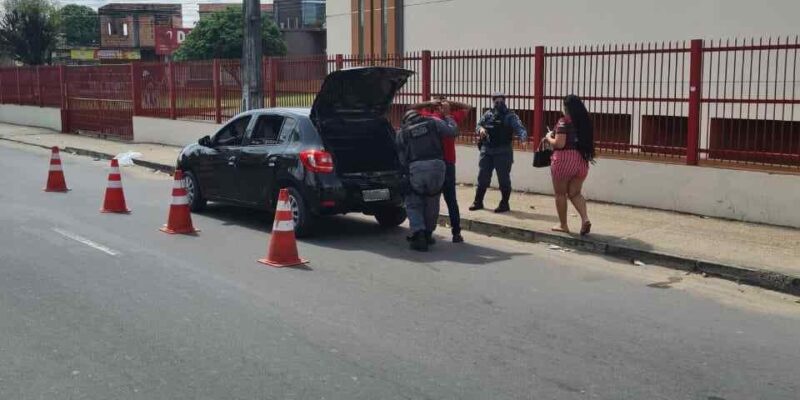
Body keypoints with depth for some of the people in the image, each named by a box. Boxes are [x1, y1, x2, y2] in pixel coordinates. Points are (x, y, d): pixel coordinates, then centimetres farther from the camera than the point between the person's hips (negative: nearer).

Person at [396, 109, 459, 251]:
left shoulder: (402, 133, 16)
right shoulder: (433, 123, 15)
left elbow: (401, 158, 11)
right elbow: (453, 131, 10)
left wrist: (406, 173, 22)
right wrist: (447, 116, 26)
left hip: (416, 168, -1)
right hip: (437, 165, 1)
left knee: (413, 203, 11)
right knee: (432, 203, 18)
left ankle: (418, 233, -7)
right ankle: (428, 234, 26)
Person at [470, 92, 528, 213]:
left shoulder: (510, 116, -3)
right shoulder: (488, 114, 11)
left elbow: (519, 128, -16)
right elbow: (478, 125, 19)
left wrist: (523, 136, -37)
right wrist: (481, 129, -5)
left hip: (503, 152, -4)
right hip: (486, 150, 4)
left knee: (503, 178, 1)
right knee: (483, 177, 10)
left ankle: (505, 204, 11)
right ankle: (478, 202, 21)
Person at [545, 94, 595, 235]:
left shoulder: (564, 121, -12)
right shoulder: (585, 122, 7)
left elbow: (559, 143, -19)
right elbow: (587, 142, 14)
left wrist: (549, 138, 0)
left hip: (564, 159, -6)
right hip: (582, 160, 6)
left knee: (560, 193, 9)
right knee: (575, 193, 13)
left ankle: (563, 225, 16)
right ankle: (585, 218, -9)